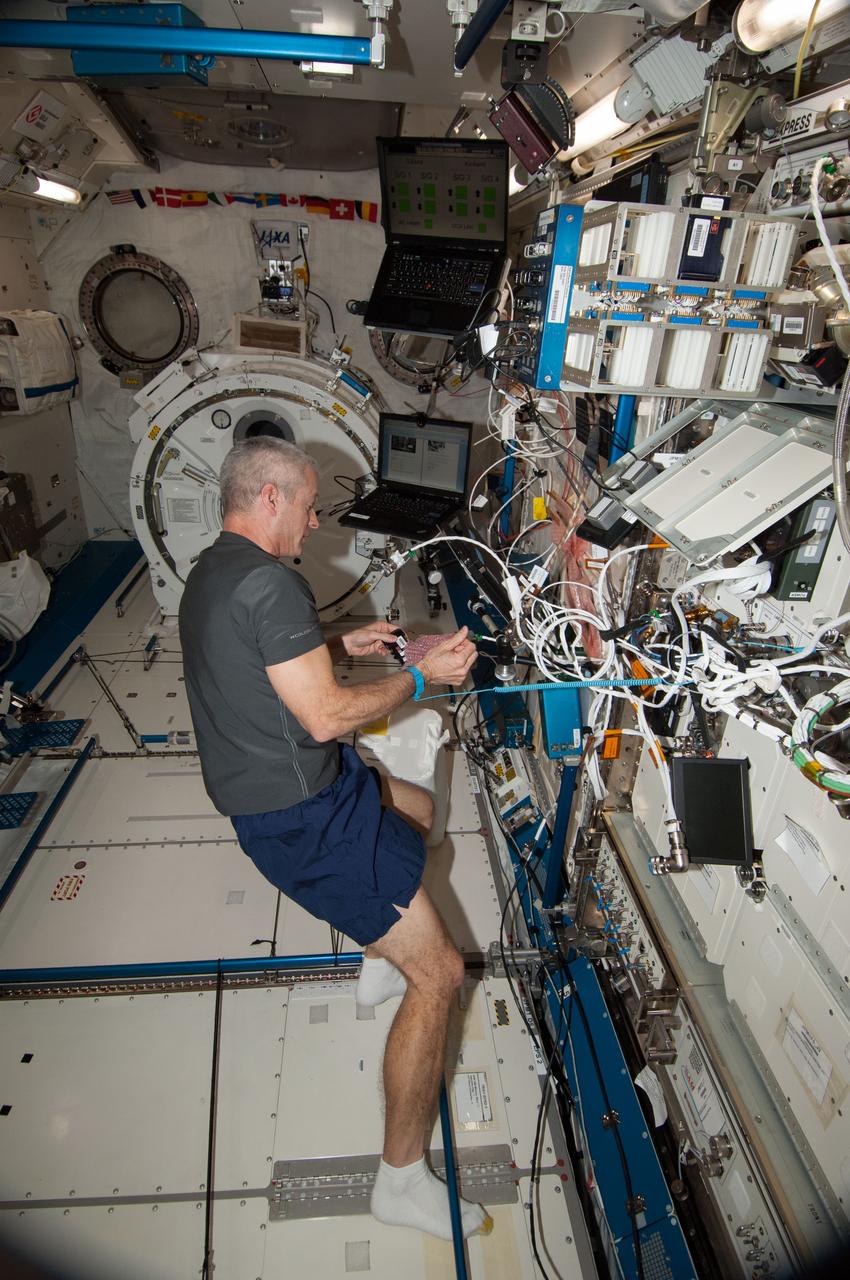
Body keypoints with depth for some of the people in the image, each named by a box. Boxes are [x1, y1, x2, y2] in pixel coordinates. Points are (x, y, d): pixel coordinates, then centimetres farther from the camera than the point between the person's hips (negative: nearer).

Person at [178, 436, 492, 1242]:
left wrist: (340, 645, 16)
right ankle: (403, 1180, 14)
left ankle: (380, 957, 43)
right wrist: (421, 675, -11)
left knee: (416, 807, 32)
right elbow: (326, 716, -25)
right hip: (304, 817, -10)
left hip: (265, 794, 10)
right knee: (437, 974, -3)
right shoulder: (269, 582, -22)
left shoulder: (209, 573, 11)